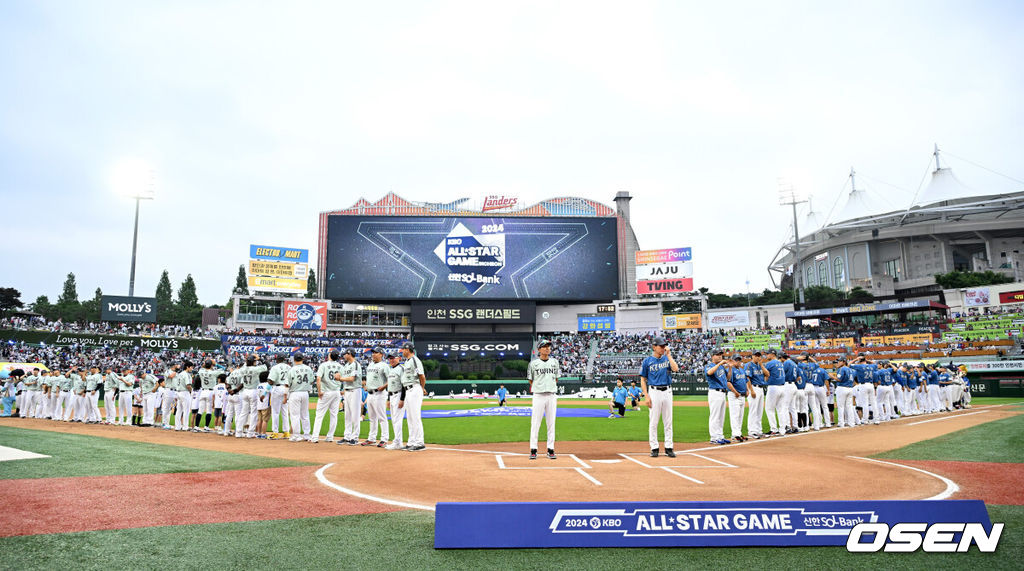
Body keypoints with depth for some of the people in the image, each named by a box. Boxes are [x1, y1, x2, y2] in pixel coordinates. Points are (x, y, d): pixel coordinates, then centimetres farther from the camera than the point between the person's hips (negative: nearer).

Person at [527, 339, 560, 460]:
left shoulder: (554, 362, 11)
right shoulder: (533, 363, 1)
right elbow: (530, 380, 8)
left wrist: (552, 388, 8)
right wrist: (537, 388, 4)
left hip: (552, 395, 3)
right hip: (538, 395, -3)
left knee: (551, 423, 5)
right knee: (535, 423, -2)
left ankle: (550, 449, 13)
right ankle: (533, 450, 5)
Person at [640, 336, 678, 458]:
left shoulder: (667, 358, 9)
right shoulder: (647, 361, 1)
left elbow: (675, 369, -11)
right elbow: (643, 380, 1)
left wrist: (669, 355, -8)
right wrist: (646, 396, -8)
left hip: (667, 392, 3)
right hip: (654, 392, -3)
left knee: (668, 422, 6)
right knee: (653, 422, 0)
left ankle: (669, 448, 13)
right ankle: (654, 448, 8)